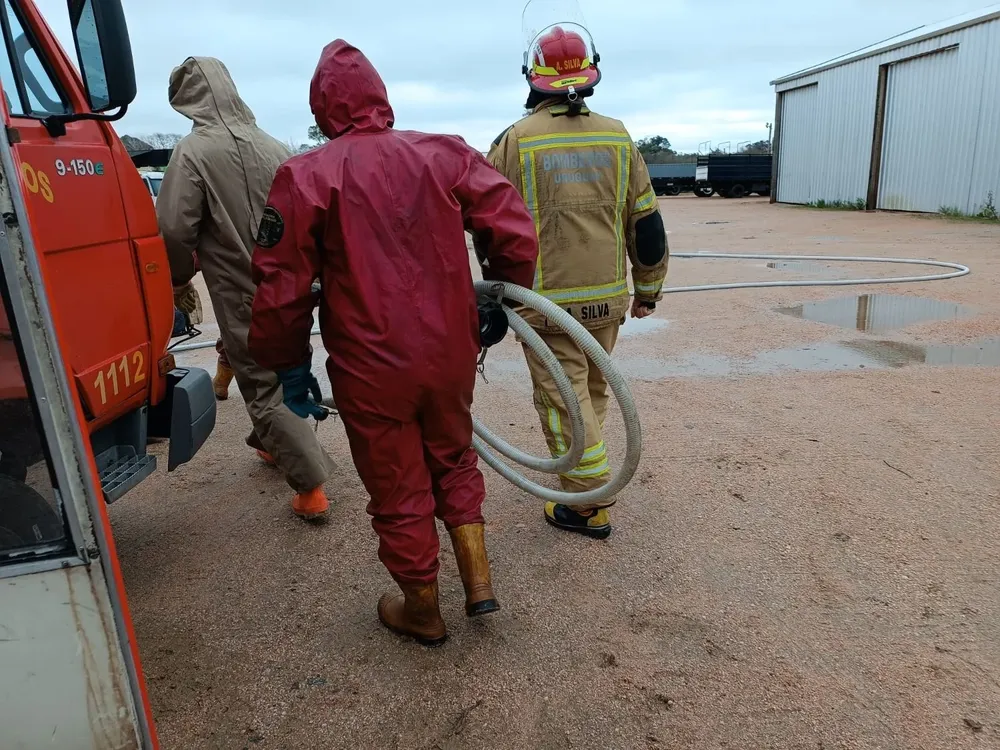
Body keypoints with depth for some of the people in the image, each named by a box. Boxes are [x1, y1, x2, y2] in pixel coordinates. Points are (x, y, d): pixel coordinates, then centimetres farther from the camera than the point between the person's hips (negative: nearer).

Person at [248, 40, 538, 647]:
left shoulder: (306, 176, -6)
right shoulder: (445, 153, 1)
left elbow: (281, 285, -6)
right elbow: (516, 231, -3)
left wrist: (289, 365, 7)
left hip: (371, 367, -2)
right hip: (451, 352, 3)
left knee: (398, 487, 15)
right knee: (454, 459, 27)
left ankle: (423, 612, 34)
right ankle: (479, 579, 27)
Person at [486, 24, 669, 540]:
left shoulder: (515, 140, -8)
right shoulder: (617, 137, 2)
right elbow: (647, 223, 5)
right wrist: (648, 289, 16)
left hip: (546, 303, -4)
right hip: (607, 299, 5)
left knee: (563, 399, 5)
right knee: (593, 392, 21)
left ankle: (590, 504, 11)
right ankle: (583, 475, 38)